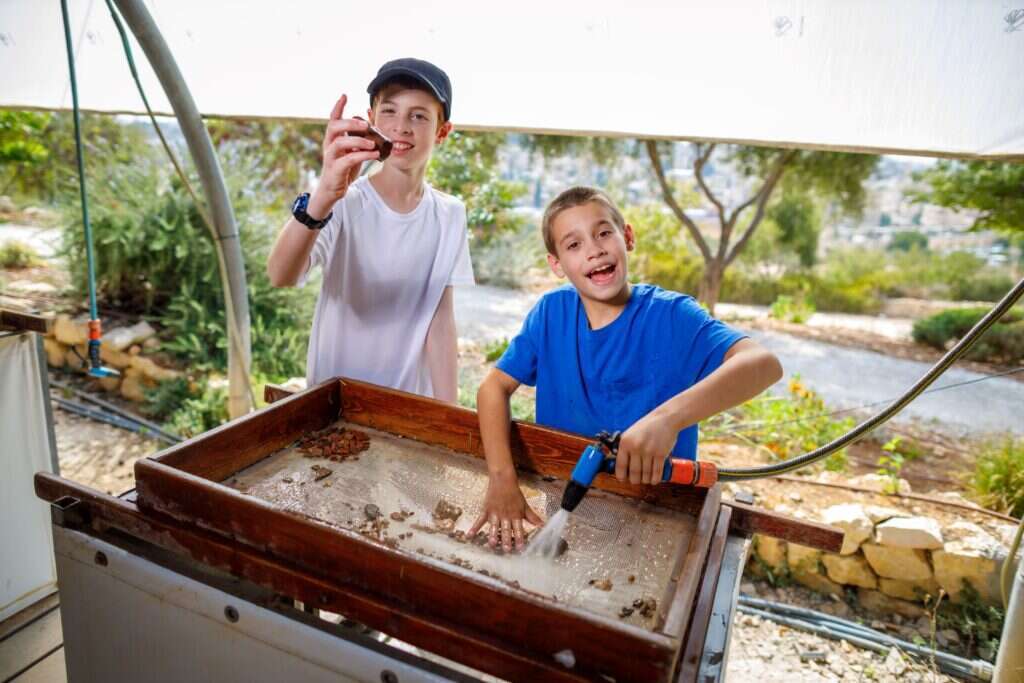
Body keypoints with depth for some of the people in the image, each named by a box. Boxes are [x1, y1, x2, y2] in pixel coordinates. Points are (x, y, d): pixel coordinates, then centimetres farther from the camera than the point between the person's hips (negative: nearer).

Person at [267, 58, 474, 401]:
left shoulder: (450, 215, -5)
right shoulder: (343, 203, -15)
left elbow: (440, 319, -4)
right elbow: (279, 279, -31)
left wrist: (448, 414, -8)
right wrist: (321, 199, -47)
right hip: (332, 398, -2)